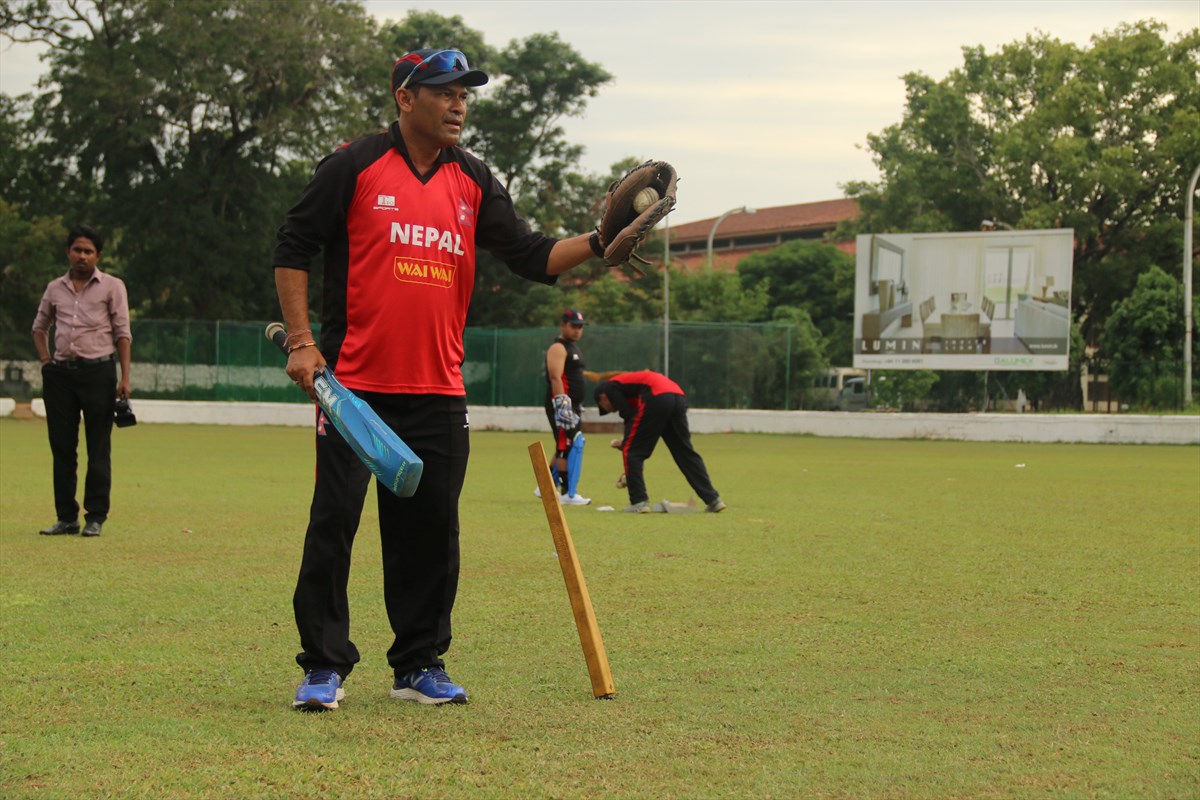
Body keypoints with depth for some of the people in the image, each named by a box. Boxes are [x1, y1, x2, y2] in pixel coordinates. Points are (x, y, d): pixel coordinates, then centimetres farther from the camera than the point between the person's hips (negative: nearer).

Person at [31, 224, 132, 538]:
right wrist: (45, 360, 10)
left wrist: (125, 378, -8)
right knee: (62, 447, 5)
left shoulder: (112, 287, 3)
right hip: (60, 372, 4)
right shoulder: (55, 288, 12)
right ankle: (66, 517, 11)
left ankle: (95, 517, 2)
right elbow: (39, 326, 25)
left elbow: (122, 333, 0)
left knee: (98, 449, -2)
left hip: (98, 371, -4)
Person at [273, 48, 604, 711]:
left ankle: (420, 665, 18)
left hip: (439, 392, 4)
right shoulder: (356, 166, -2)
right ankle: (324, 667, 6)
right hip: (356, 384, -4)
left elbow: (530, 256, 6)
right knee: (333, 522, -3)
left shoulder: (473, 183, 10)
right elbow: (293, 246, 0)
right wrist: (301, 341, -7)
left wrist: (597, 242, -12)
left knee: (432, 530, 7)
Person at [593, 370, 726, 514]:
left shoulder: (610, 386, 16)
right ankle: (713, 500, 12)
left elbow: (628, 415, 3)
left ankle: (639, 502, 0)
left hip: (656, 398, -8)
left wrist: (625, 442, 13)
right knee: (685, 453, 15)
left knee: (630, 450, 5)